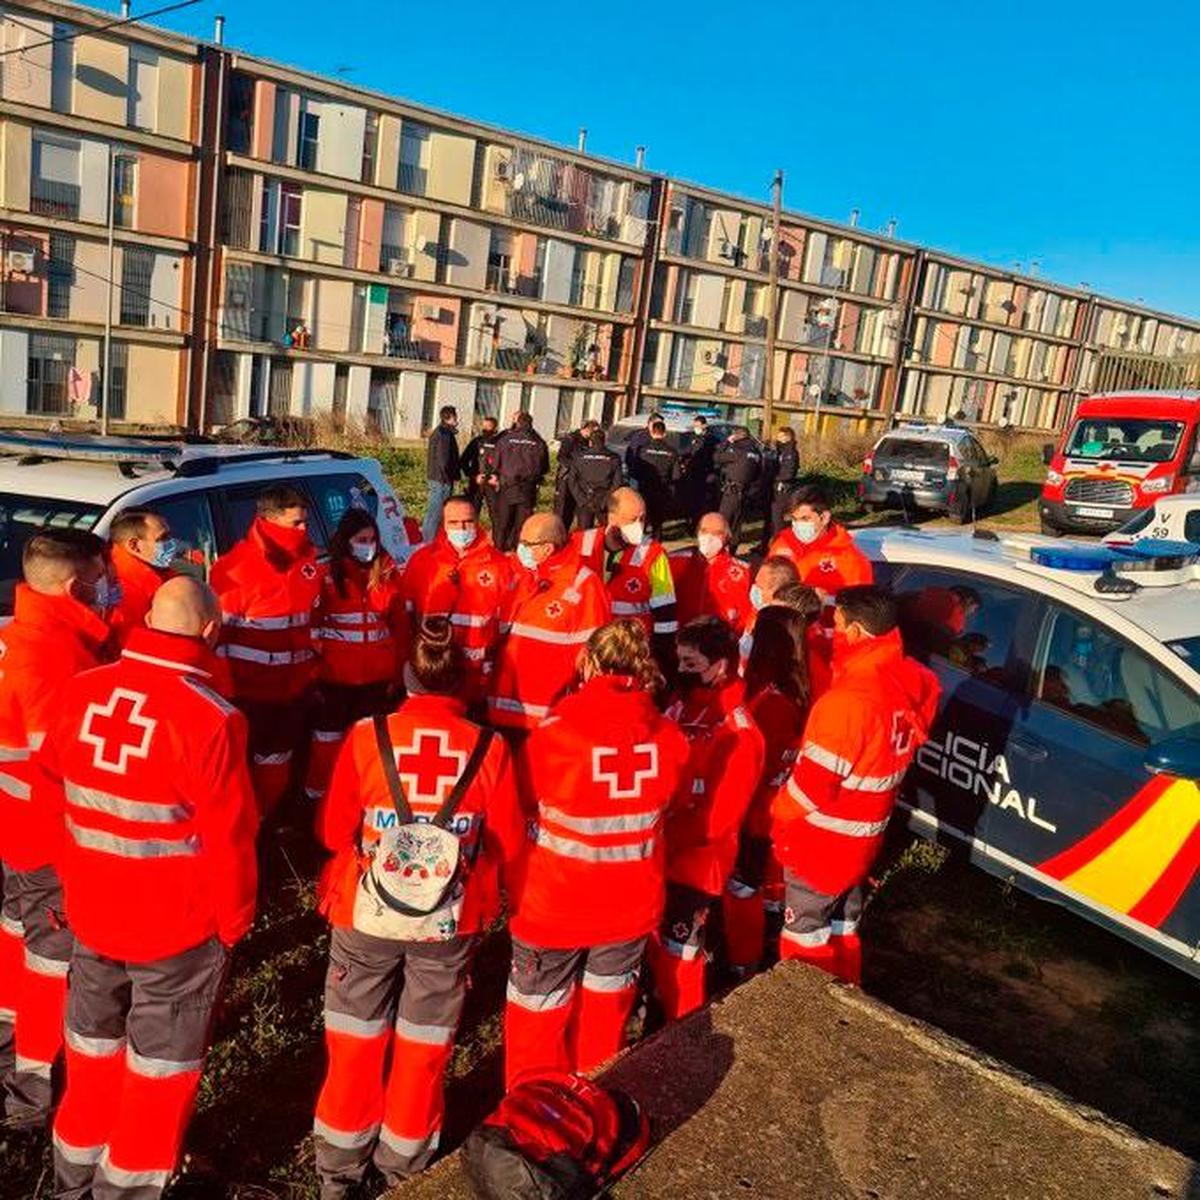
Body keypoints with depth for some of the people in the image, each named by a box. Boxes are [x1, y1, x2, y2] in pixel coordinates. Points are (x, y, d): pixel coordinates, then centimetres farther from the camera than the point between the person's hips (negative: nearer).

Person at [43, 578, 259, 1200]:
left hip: (90, 910, 6)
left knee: (92, 1052, 25)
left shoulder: (81, 691, -7)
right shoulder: (208, 716, -24)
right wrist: (234, 919, -4)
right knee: (159, 1068, 15)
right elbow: (228, 835, -20)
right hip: (178, 923, -6)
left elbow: (51, 784, 7)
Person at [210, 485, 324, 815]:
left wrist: (313, 666, 13)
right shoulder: (237, 566, -18)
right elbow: (216, 628, -16)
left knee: (278, 760, 21)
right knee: (242, 764, 8)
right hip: (248, 689, -6)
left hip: (293, 685, 7)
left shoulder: (308, 559, 3)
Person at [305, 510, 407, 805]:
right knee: (329, 736, 8)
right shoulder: (326, 574, -6)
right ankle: (319, 795, 22)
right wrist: (312, 670, -11)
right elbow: (311, 625, -7)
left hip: (377, 675, 3)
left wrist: (397, 670, 3)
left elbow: (400, 625, 5)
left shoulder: (388, 573, 2)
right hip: (335, 675, -3)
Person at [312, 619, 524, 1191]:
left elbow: (333, 831, -5)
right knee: (423, 1048, 19)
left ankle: (338, 1172, 36)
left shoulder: (367, 736, -14)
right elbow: (508, 844, -5)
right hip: (450, 923, 0)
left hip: (365, 915, 0)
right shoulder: (489, 749, -14)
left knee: (356, 1042, 19)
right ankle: (404, 1166, 36)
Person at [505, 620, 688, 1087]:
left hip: (554, 906, -3)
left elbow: (522, 806, -4)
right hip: (632, 906, 3)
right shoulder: (669, 736, -12)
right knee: (606, 1013, 23)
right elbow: (665, 808, 3)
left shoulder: (554, 733, -21)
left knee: (539, 1018, 17)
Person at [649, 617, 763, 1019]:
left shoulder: (738, 736, -23)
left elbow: (715, 818, -23)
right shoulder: (682, 704, 1)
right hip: (658, 852, 7)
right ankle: (659, 1004, 46)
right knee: (653, 939, 23)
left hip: (695, 861, -7)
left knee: (677, 952, 7)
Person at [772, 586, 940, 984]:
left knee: (806, 934, 11)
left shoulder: (850, 699, -30)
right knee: (843, 927, 25)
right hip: (865, 835, 8)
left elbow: (814, 777, -24)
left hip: (823, 839, -8)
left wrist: (780, 816, -5)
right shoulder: (912, 681, -5)